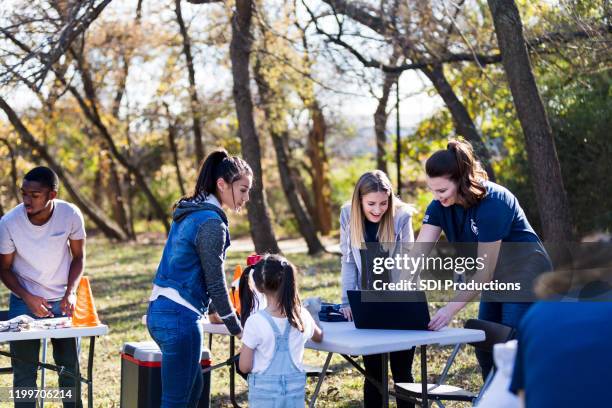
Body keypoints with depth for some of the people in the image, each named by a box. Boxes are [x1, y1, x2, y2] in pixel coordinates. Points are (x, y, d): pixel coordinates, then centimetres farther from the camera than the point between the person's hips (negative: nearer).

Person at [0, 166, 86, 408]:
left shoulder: (71, 215, -17)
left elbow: (78, 256, -1)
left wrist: (70, 292, -14)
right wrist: (28, 298, -19)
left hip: (62, 301, 1)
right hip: (24, 303, -1)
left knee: (70, 366, 7)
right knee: (24, 370, 0)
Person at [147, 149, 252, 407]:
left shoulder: (188, 212, 13)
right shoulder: (211, 223, -15)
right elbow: (215, 283, -12)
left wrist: (210, 310, 27)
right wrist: (237, 328, -2)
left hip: (159, 311, 10)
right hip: (179, 318, -10)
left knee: (194, 387, 20)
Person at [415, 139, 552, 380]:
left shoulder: (491, 203, -30)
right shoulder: (440, 205, -9)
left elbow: (485, 271, -29)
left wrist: (451, 309, -36)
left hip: (526, 276, -8)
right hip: (496, 280, 8)